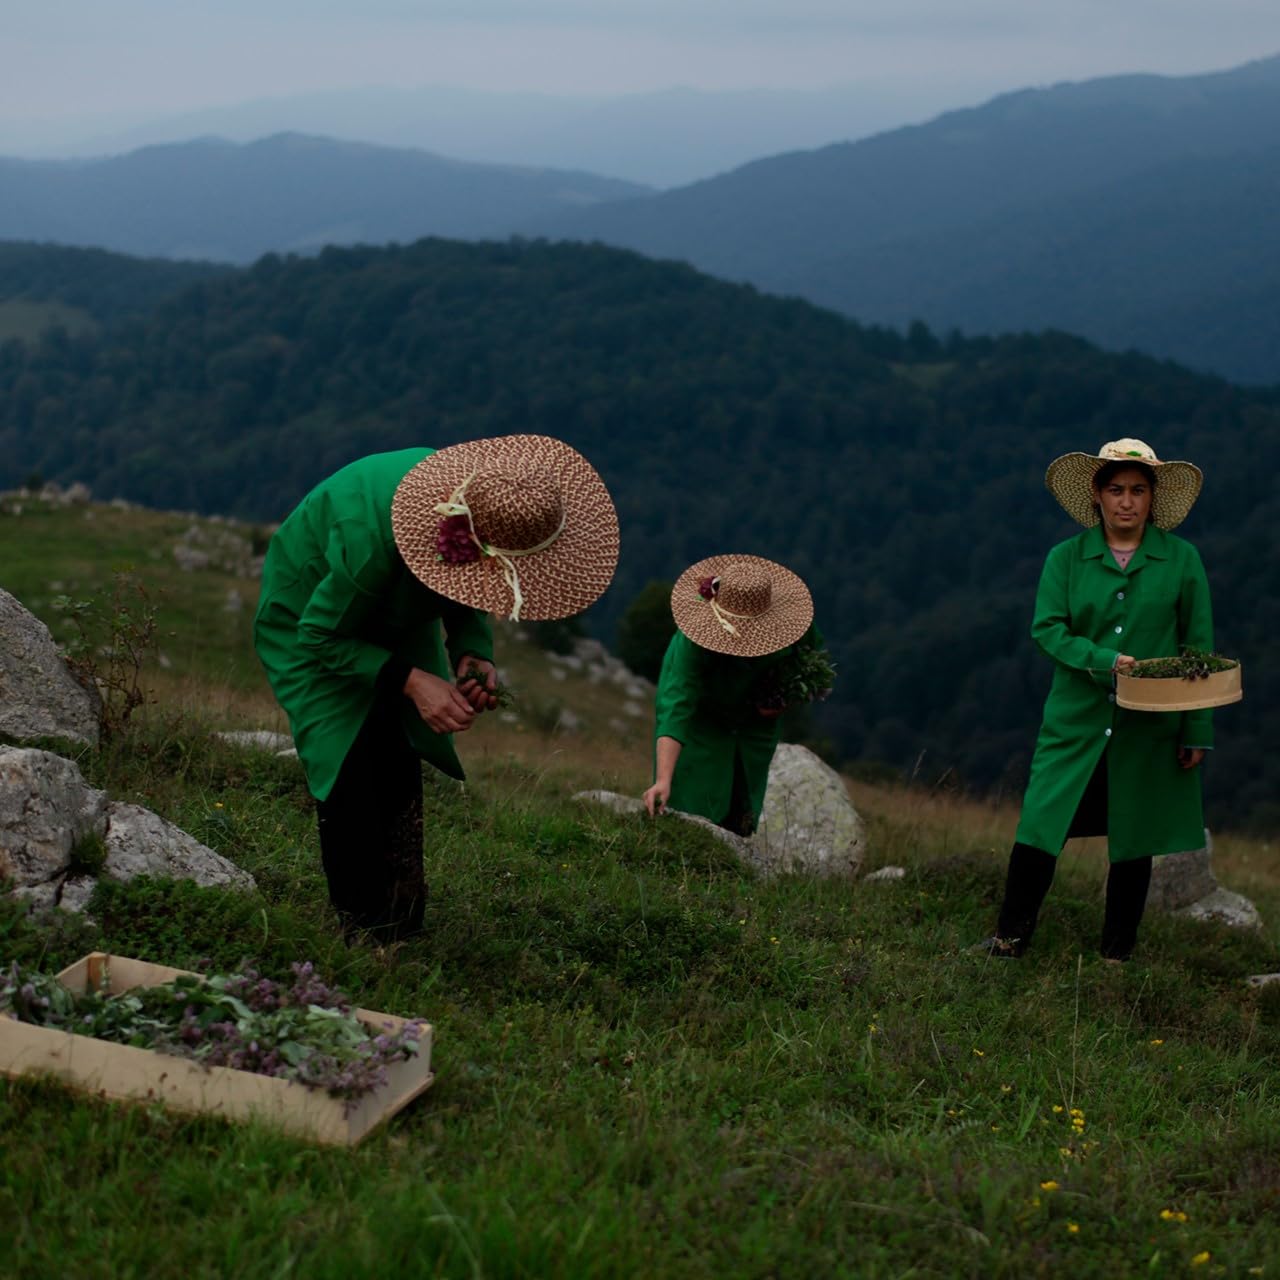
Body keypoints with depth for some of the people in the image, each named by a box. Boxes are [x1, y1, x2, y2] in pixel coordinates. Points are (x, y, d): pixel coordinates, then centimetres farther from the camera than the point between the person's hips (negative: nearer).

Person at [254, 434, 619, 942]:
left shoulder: (485, 503, -25)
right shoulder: (370, 539, -44)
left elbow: (462, 594, -3)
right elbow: (319, 638, -28)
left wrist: (472, 652, -23)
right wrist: (410, 680, -37)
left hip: (393, 620, 6)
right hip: (313, 620, -5)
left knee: (401, 776, -2)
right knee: (353, 781, -16)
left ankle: (402, 932, 7)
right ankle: (362, 938, -5)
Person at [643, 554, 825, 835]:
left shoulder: (790, 619, -29)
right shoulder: (692, 643, -42)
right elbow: (675, 706, -48)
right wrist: (663, 780, -57)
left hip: (755, 721, 4)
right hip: (700, 718, -4)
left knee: (741, 817, 11)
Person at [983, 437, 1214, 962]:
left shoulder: (1181, 560, 2)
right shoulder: (1066, 558, 3)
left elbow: (1199, 650, 3)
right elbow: (1046, 629, -5)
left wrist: (1198, 731, 0)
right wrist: (1105, 659, -22)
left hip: (1149, 728, 0)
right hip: (1077, 722, 0)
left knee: (1133, 840, 8)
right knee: (1039, 826, -3)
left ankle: (1117, 954, 23)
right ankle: (1010, 937, 14)